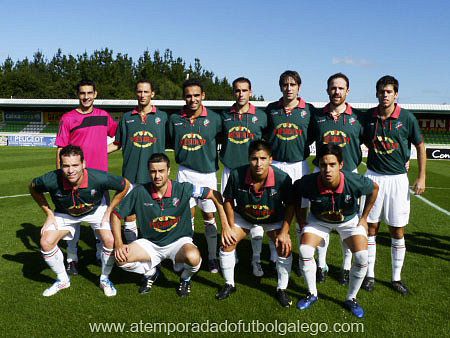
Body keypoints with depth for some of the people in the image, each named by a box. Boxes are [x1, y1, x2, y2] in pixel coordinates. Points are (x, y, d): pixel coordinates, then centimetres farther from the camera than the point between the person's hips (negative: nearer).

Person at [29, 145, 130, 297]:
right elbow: (33, 188, -10)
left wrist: (109, 211, -14)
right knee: (46, 242, -13)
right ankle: (62, 280, 14)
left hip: (96, 210, -1)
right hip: (64, 214, 2)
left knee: (110, 240, -19)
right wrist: (49, 213, -9)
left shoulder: (99, 178, -39)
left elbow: (125, 185, -19)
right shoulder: (51, 180, -35)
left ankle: (105, 279, 10)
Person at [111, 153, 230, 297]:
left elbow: (215, 195, -10)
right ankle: (150, 272, 12)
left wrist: (225, 226, -15)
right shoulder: (139, 192, -13)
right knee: (121, 259, -23)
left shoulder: (183, 188, -17)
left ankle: (185, 279, 5)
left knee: (193, 257, -35)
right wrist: (118, 244, -14)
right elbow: (116, 214, -4)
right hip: (150, 243, 2)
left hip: (179, 240, -2)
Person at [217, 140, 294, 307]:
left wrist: (284, 232, -19)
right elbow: (228, 200, -13)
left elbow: (290, 205, -16)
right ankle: (229, 284, 18)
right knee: (227, 243, -7)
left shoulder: (283, 179, -35)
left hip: (274, 218, -1)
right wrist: (230, 227, -13)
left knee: (285, 248, -13)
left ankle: (282, 289, 12)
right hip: (243, 216, 1)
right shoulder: (237, 175, -33)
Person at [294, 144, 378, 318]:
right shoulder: (309, 183, -34)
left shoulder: (355, 182, -35)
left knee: (362, 257, -15)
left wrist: (364, 217, -5)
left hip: (349, 220, 0)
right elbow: (295, 190, -9)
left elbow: (374, 188, -11)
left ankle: (351, 299, 10)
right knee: (304, 251, -16)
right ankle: (312, 294, 10)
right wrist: (300, 219, -7)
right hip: (318, 220, 1)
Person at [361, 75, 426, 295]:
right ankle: (370, 275, 19)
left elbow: (420, 146, 2)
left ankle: (396, 278, 20)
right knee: (371, 228, 6)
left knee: (397, 231, 6)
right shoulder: (368, 116, 0)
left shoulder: (406, 117, -6)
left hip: (397, 178, -1)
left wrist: (421, 178, -1)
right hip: (373, 177, 2)